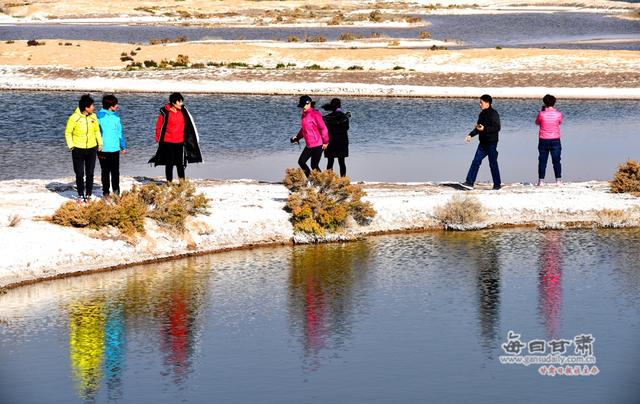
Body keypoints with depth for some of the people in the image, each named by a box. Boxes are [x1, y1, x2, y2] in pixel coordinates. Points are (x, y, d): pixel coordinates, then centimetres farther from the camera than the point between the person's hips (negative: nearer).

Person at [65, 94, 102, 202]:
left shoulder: (93, 117, 1)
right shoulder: (74, 118, -12)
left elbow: (97, 130, 14)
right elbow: (68, 132, -4)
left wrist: (100, 142, 5)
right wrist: (71, 145, -10)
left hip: (91, 149, 3)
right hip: (78, 150, -3)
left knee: (90, 174, 7)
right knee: (79, 174, 3)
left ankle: (88, 195, 16)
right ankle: (80, 195, 15)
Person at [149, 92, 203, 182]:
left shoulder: (183, 111, 2)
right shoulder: (165, 112, -10)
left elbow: (189, 125, 10)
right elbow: (159, 126, -2)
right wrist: (158, 138, -2)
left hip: (180, 142, 3)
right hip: (168, 142, -3)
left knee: (180, 163, 7)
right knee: (169, 164, 4)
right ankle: (169, 182, 13)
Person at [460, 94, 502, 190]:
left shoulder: (493, 114, -12)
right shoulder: (482, 114, 14)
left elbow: (497, 128, -18)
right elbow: (478, 127, 23)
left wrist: (484, 129, -25)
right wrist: (471, 135, 10)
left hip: (491, 143, -8)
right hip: (483, 143, 8)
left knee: (493, 163, -2)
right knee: (476, 162, 2)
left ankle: (497, 184, 8)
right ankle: (469, 182, 0)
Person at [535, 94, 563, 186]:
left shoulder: (542, 114, -11)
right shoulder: (558, 114, -8)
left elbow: (537, 122, 7)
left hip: (543, 140, -1)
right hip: (555, 140, 1)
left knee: (542, 161, 6)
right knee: (556, 161, 7)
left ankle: (541, 180, 4)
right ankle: (558, 180, 5)